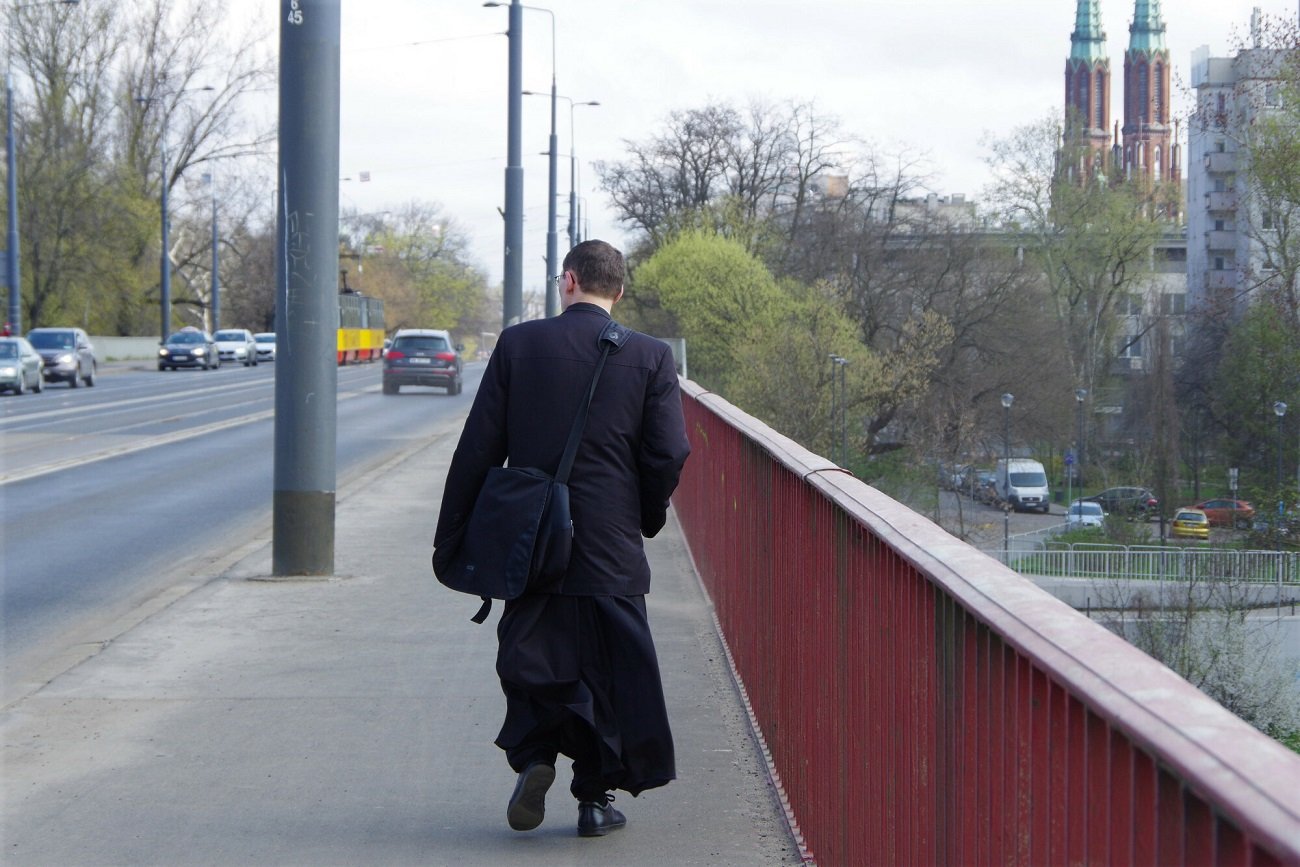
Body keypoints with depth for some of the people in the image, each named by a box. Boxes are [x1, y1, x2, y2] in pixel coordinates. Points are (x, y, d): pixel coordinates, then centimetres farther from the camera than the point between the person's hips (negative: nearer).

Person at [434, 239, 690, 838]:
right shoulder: (650, 357, -3)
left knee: (530, 657, 16)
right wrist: (646, 517, 13)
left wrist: (452, 534, 5)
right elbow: (669, 454, -6)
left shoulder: (518, 344, -2)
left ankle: (532, 757, -2)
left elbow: (479, 446, -2)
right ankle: (595, 798, 13)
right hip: (612, 546, 0)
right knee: (608, 667, 9)